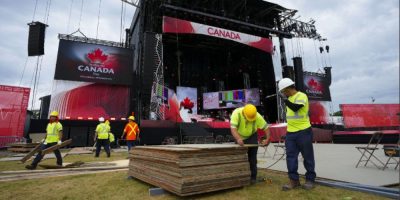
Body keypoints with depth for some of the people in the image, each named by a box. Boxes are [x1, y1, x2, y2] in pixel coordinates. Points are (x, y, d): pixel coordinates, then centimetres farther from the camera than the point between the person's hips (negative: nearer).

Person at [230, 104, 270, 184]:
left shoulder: (257, 116, -27)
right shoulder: (236, 113, -33)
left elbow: (265, 127, -20)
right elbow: (233, 128, -43)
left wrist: (267, 139, -33)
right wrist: (238, 139, -58)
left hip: (252, 137, 0)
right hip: (240, 137, 0)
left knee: (252, 158, 1)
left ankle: (253, 177, 15)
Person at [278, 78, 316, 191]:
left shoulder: (301, 96, -11)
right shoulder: (289, 98, 12)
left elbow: (295, 108, -29)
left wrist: (284, 99, -25)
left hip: (303, 132, -7)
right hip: (290, 133, 7)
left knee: (307, 157, 6)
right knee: (291, 156, 3)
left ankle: (310, 179, 20)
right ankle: (294, 180, 10)